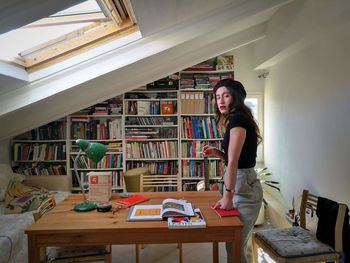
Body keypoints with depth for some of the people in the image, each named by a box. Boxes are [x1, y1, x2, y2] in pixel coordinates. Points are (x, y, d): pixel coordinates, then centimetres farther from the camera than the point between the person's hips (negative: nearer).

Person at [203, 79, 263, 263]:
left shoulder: (238, 119, -15)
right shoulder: (237, 119, 14)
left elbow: (233, 161, -21)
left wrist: (228, 196, -21)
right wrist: (216, 152, 6)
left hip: (242, 186, -10)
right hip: (241, 184, 10)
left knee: (235, 244, 1)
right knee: (240, 243, 22)